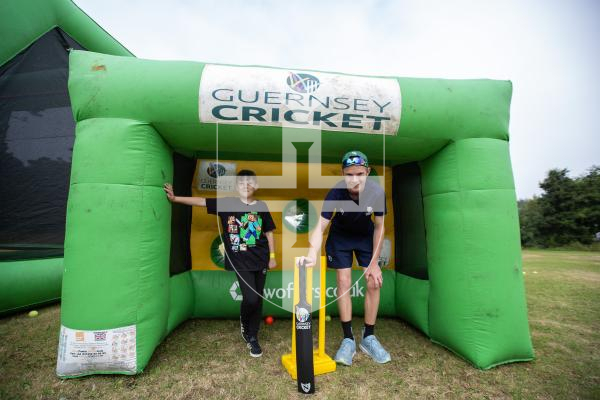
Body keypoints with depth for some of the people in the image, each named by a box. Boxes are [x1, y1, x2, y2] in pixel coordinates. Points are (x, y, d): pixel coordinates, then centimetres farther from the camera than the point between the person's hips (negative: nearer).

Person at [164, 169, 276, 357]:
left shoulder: (261, 206, 1)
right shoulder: (227, 203, -3)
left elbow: (269, 233, 5)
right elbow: (201, 201, -3)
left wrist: (272, 256, 5)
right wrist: (175, 198, -8)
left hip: (260, 260, 2)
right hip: (241, 262, -2)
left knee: (258, 300, 10)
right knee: (250, 298, -10)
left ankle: (252, 337, 31)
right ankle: (244, 323, 26)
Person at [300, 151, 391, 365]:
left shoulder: (377, 192, -28)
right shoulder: (336, 193, -32)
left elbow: (379, 227, -15)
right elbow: (320, 226, -33)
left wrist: (374, 263, -12)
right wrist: (312, 254, -52)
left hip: (366, 236, 2)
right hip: (340, 236, -1)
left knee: (374, 283, -2)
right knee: (344, 283, -3)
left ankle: (369, 337, 17)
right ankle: (348, 339, 12)